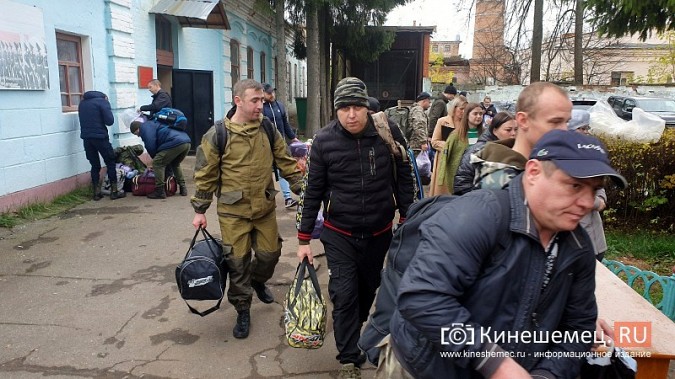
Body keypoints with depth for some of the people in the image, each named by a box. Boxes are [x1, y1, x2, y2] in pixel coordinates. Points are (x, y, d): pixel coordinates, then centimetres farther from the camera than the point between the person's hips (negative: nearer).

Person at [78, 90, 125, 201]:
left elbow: (83, 120, 17)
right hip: (100, 137, -5)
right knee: (110, 163, 6)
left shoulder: (82, 103, 16)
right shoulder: (103, 101, -2)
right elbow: (109, 121, -8)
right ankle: (114, 191, 4)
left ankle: (96, 193, 9)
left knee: (95, 165, 11)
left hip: (86, 138, 5)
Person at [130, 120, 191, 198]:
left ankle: (160, 191, -2)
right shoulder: (153, 124, 38)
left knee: (158, 163, -1)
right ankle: (183, 188, 25)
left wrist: (155, 158, 15)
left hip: (175, 143, -10)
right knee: (175, 164, 29)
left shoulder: (145, 127, 8)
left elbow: (150, 146, -2)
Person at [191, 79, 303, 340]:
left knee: (270, 253, 12)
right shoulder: (217, 135, -10)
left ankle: (258, 281, 46)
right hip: (233, 212, -3)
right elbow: (206, 174, -4)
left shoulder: (268, 130, 0)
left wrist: (302, 189, 2)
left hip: (265, 208, 4)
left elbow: (286, 163, 7)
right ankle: (242, 310, 24)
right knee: (238, 262, 3)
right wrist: (200, 210, 0)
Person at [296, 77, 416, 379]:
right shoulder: (324, 140, -12)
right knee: (344, 294, -4)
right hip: (339, 233, -2)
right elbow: (313, 191, -6)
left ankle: (353, 330, 46)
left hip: (379, 231, 2)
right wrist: (304, 239, -5)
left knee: (368, 287, 18)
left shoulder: (388, 131, -11)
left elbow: (404, 178, 0)